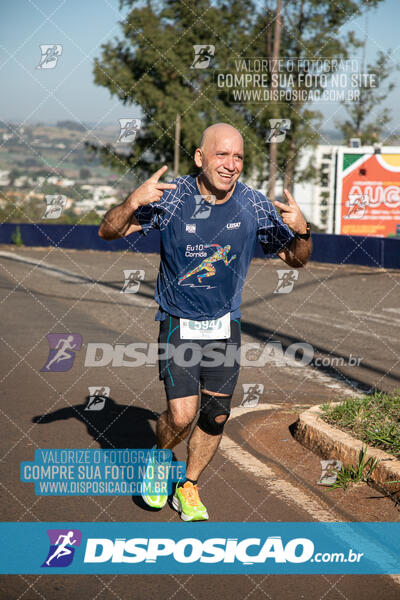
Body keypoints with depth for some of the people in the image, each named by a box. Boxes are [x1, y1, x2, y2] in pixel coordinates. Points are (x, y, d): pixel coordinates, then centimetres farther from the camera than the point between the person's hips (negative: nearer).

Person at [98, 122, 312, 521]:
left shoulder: (254, 206, -7)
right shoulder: (171, 197, -14)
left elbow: (296, 259, 2)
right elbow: (108, 232, -11)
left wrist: (301, 231, -21)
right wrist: (133, 203, -32)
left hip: (225, 326, 3)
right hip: (179, 324, -3)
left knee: (216, 416, 7)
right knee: (181, 415, -12)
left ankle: (188, 487, 30)